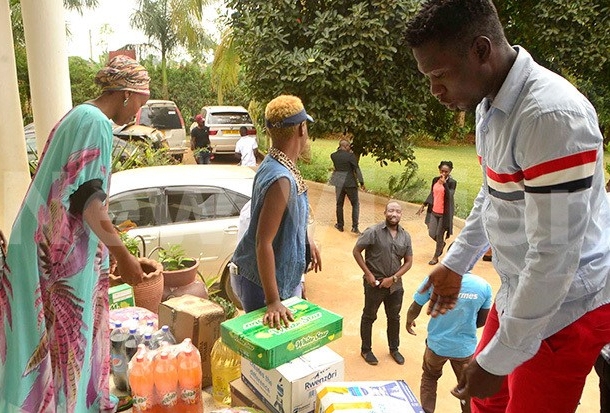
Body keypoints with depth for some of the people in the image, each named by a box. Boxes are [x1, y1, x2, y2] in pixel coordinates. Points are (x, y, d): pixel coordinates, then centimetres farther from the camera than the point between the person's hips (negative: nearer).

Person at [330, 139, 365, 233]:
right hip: (350, 183, -4)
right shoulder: (350, 155, -14)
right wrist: (361, 182, -9)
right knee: (355, 204, 7)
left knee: (339, 204, 16)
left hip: (339, 183, 4)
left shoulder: (333, 155, -1)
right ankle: (355, 227, 1)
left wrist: (339, 149, 12)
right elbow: (357, 169, -13)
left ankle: (340, 225, 25)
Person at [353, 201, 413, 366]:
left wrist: (393, 278, -9)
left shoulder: (405, 236, -1)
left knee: (394, 317, 20)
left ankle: (394, 349, 41)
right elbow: (356, 251, -10)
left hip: (395, 285, 4)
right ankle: (366, 350, 31)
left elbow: (408, 261, 3)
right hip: (374, 283, -4)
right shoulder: (373, 231, -15)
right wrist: (368, 274, -14)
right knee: (369, 317, 12)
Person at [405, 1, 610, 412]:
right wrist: (455, 263, 16)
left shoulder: (553, 115, -28)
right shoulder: (490, 104, 0)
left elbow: (555, 256, -28)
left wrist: (496, 360, -21)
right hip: (519, 291, 8)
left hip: (566, 306, -8)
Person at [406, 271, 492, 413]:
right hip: (465, 347, 0)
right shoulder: (484, 286, -15)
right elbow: (483, 320, 0)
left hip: (437, 344, 0)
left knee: (429, 377, 27)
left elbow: (414, 309, -8)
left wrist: (409, 321, 15)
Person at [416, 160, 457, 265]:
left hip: (444, 213, -5)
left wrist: (444, 183, -32)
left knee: (439, 235, 5)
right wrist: (423, 206, 11)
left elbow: (450, 196, -25)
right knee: (431, 234, 10)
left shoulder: (452, 182, -13)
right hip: (434, 212, 5)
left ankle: (436, 257, 24)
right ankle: (442, 244, 43)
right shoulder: (435, 180, 3)